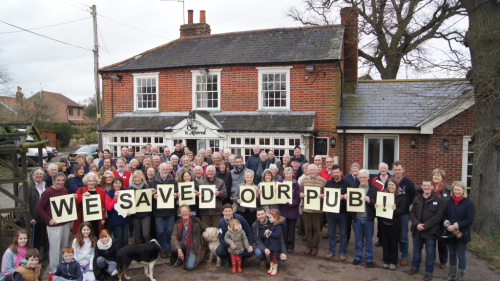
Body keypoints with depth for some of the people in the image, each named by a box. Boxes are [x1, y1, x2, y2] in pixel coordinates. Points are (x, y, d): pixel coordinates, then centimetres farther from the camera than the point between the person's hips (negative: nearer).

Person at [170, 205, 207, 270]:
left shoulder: (196, 221, -8)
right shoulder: (177, 223, -7)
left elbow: (206, 229, 2)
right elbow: (173, 237, -19)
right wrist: (179, 249, -32)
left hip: (193, 247, -2)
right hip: (183, 245, 2)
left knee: (189, 266, -23)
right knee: (174, 247, -31)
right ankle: (179, 259, 4)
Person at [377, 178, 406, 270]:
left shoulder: (401, 196, -4)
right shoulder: (383, 194, 2)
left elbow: (402, 210, -10)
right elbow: (378, 204, 7)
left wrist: (395, 209, -30)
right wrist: (376, 206, -16)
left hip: (395, 223, -2)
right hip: (383, 222, 2)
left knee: (394, 243, 9)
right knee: (385, 242, 11)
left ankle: (393, 262, 23)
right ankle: (386, 261, 24)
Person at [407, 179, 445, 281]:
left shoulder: (438, 200, -6)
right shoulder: (416, 199, 8)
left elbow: (438, 216, -13)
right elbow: (412, 213, 4)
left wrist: (425, 226, -17)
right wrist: (417, 224, -13)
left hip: (430, 231, -4)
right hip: (417, 230, 4)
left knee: (430, 253, 7)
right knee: (416, 251, 17)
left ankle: (429, 271, 22)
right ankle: (415, 266, 35)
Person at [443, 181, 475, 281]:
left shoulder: (469, 203, -9)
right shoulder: (449, 202, 4)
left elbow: (469, 220, -14)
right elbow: (444, 214, 7)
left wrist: (455, 226, -20)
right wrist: (446, 223, -14)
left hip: (462, 234, -4)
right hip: (450, 233, 4)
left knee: (461, 256, 7)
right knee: (452, 254, 16)